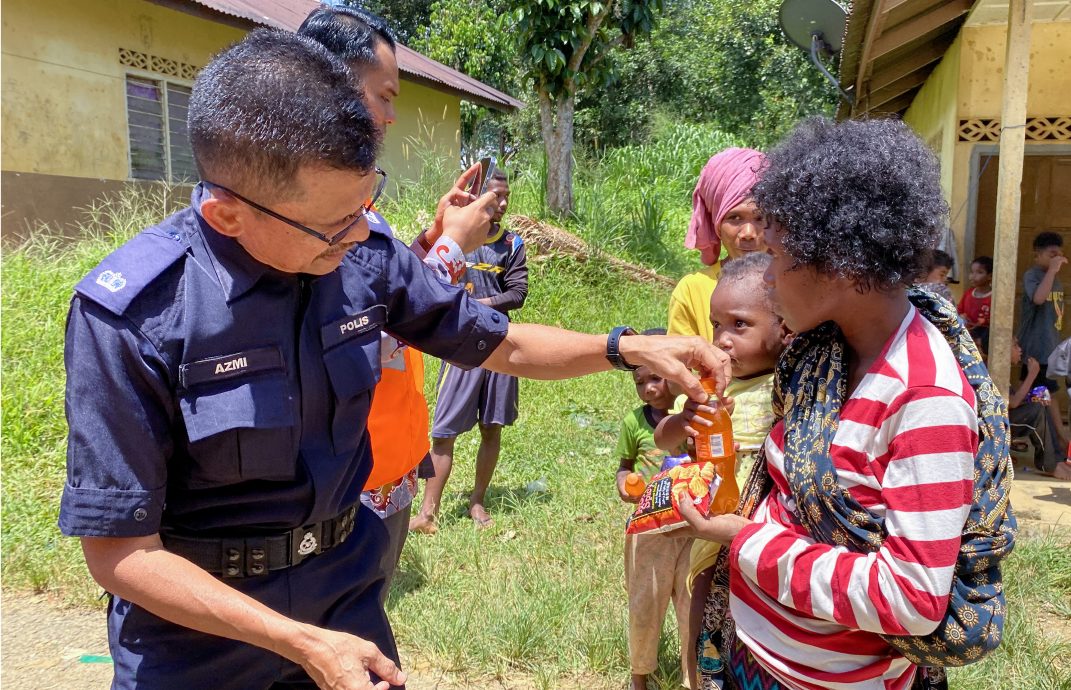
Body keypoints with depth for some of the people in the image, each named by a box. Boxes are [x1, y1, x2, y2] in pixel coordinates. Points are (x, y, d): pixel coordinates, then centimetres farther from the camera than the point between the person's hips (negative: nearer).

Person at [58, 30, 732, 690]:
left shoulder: (366, 257, -13)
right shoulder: (133, 315, -25)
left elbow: (501, 344, 2)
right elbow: (120, 551, -19)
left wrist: (629, 348, -10)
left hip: (346, 589, 4)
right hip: (199, 618, -3)